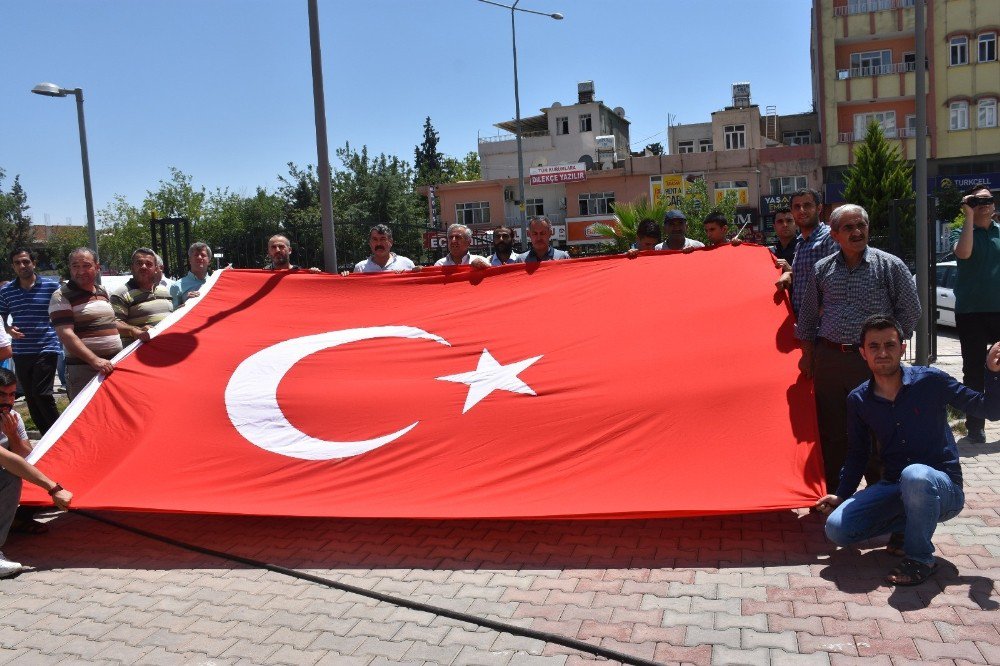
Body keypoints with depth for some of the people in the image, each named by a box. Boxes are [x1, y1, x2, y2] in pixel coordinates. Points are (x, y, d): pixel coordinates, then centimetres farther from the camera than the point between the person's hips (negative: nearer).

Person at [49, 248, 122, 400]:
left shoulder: (104, 292, 15)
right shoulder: (61, 296, -7)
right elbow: (66, 335, -17)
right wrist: (95, 360, -27)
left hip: (114, 365, 7)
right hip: (83, 369, -6)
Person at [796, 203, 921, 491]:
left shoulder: (890, 265, 0)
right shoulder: (822, 269, 8)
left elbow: (910, 311, 5)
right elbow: (808, 316, 14)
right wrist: (807, 354, 10)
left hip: (872, 360, -2)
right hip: (828, 358, 3)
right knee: (830, 430, 9)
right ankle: (831, 491, 21)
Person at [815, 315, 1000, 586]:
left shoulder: (929, 381, -10)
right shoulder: (858, 400, 0)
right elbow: (857, 453, 12)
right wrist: (842, 495, 5)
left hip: (943, 487, -4)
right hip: (894, 488, 4)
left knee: (915, 475, -41)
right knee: (837, 528, -16)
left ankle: (919, 558, -15)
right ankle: (909, 523, 11)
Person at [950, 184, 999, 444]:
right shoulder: (962, 233, 1)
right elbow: (963, 252, -22)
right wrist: (969, 216, -18)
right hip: (971, 312, -2)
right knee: (974, 369, 5)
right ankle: (975, 425, 14)